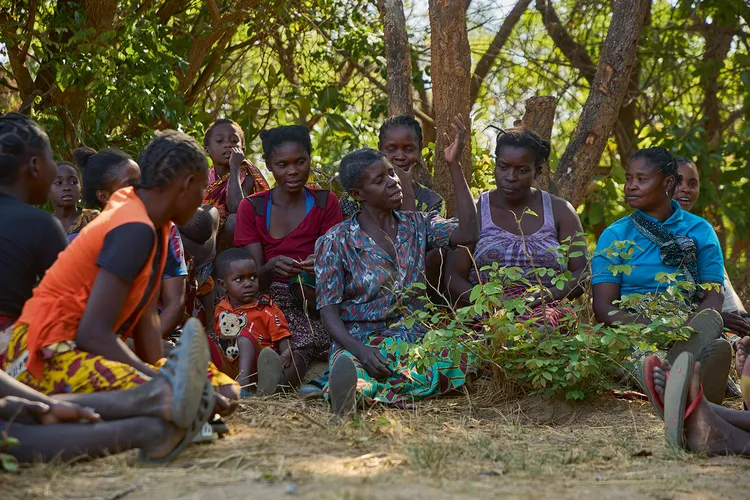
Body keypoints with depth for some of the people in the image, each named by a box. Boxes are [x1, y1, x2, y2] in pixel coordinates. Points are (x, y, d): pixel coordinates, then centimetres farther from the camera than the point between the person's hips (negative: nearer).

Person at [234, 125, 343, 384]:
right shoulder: (252, 208, 8)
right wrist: (272, 267, -26)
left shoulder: (325, 202, 11)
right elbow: (254, 275, 0)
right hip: (268, 302, 0)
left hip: (313, 303, 0)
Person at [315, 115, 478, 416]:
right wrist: (359, 350, -25)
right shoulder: (336, 242, 1)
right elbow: (329, 311, -4)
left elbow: (467, 234, -4)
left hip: (413, 336, 3)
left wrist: (454, 165, -3)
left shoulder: (415, 226, 13)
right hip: (360, 342, -3)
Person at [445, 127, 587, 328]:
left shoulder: (560, 211, 14)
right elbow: (453, 277, 4)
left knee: (545, 320, -38)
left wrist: (552, 293, -13)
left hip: (545, 309, 1)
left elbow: (582, 273, 9)